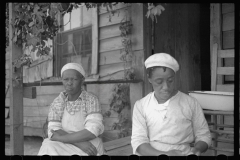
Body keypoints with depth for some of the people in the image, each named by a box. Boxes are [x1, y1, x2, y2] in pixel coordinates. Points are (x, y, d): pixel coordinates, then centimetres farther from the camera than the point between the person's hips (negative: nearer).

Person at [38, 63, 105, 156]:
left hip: (90, 149, -3)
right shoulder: (57, 103, 3)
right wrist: (79, 142, -22)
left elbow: (92, 131, -19)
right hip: (64, 149, 3)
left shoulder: (92, 100, -7)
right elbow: (54, 132, -8)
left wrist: (60, 138, -16)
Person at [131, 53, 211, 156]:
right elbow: (138, 141, 0)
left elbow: (203, 136, 14)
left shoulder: (191, 103, 7)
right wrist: (164, 154, -16)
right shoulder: (140, 105, 8)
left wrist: (197, 149, -8)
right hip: (149, 153, 1)